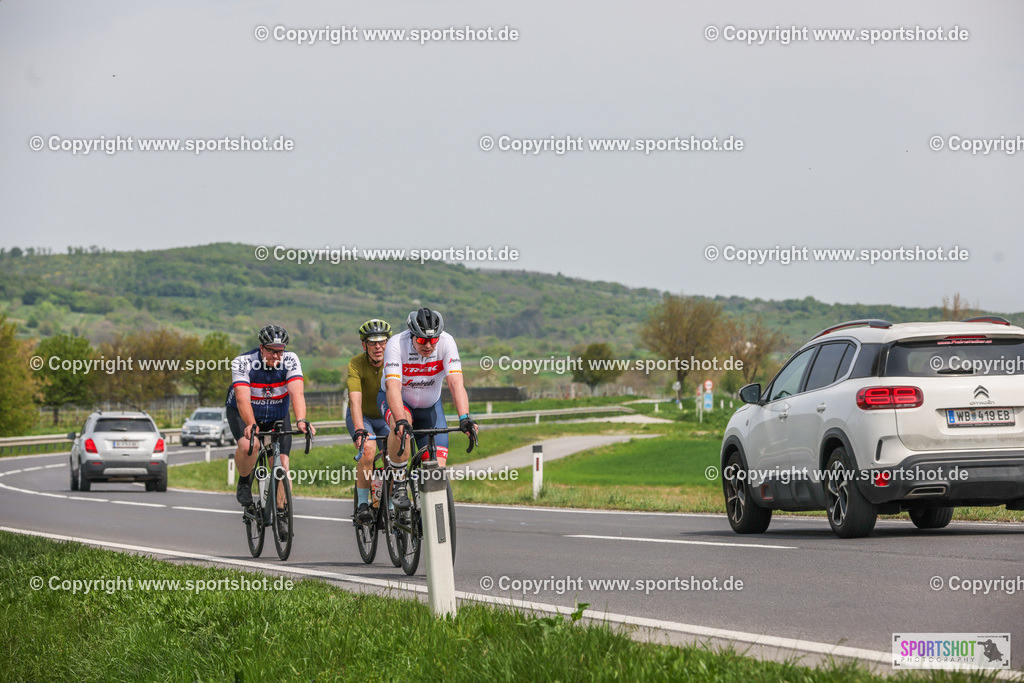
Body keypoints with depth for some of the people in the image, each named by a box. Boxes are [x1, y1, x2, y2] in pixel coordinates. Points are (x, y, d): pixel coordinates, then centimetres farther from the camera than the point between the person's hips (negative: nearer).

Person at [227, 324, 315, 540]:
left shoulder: (290, 361, -23)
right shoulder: (243, 363, -28)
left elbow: (296, 392, -36)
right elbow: (243, 398, -39)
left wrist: (301, 420, -53)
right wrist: (251, 425, -56)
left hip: (277, 414, 2)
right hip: (242, 413, -2)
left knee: (281, 463, -11)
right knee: (248, 446, -32)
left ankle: (280, 514, 2)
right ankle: (244, 482, -3)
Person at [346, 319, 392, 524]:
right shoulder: (356, 364, -25)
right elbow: (355, 400, -36)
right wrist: (359, 430, -50)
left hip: (385, 417, 2)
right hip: (361, 416, -2)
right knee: (368, 449, -29)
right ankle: (362, 504, -18)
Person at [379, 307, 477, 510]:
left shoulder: (446, 343, -26)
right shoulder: (396, 345, -31)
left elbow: (456, 382, -35)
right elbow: (393, 387, -42)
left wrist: (464, 418, -50)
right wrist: (400, 421, -57)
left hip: (429, 405, 2)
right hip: (398, 401, -2)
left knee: (438, 466, -12)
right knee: (401, 426, -38)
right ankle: (398, 485, -21)